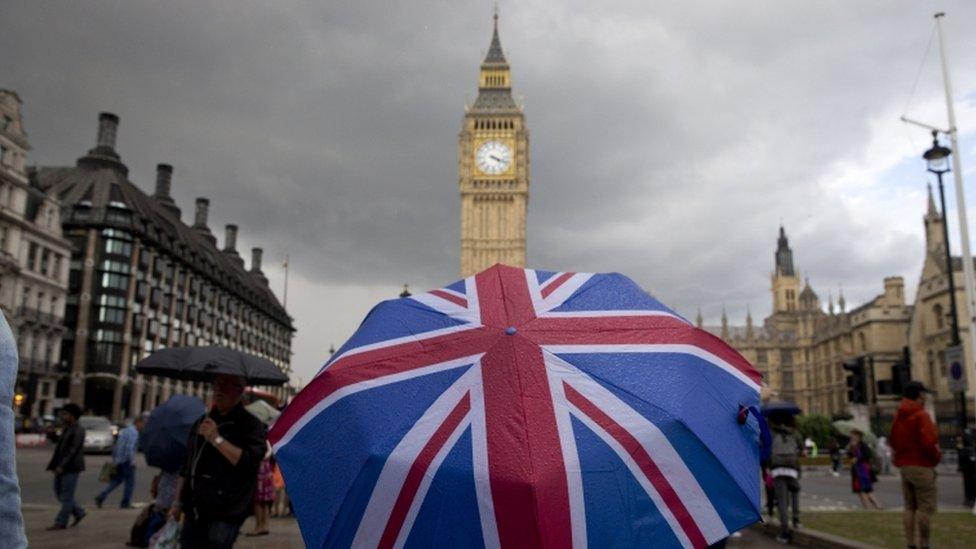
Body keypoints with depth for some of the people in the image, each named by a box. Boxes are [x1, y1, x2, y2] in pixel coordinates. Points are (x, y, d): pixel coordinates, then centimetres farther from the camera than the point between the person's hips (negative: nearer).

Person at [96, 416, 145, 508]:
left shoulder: (124, 431, 15)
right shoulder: (134, 433, -13)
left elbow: (115, 446, 18)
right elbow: (130, 448, -23)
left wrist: (115, 459, 21)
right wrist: (132, 461, -17)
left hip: (118, 461, 9)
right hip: (127, 461, -9)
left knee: (116, 481, 15)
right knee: (130, 483, 3)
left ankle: (101, 497, 3)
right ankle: (125, 504, 7)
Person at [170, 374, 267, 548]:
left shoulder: (252, 425, -6)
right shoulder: (201, 422, 17)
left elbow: (249, 461, -21)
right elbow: (187, 466, 23)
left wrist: (217, 439, -21)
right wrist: (178, 502, 19)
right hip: (194, 512, 7)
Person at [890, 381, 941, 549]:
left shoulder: (898, 416, 12)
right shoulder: (921, 415, -14)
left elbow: (892, 441, 18)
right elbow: (929, 442, -21)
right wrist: (937, 456, -5)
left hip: (904, 466, 8)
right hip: (921, 466, -8)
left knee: (910, 507, 12)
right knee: (926, 507, -3)